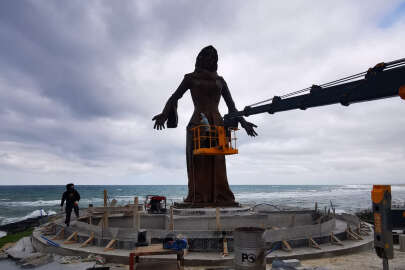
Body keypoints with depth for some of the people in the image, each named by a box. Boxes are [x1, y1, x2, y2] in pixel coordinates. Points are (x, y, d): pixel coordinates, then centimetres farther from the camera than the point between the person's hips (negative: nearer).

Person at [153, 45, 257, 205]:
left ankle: (219, 197, -5)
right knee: (198, 161, -8)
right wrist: (164, 114, -12)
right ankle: (198, 198, -9)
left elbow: (231, 105, 20)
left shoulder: (220, 81, 20)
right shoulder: (191, 78, 14)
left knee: (217, 161, -4)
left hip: (217, 124, 2)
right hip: (198, 124, -2)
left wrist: (243, 122, 10)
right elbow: (174, 98, 6)